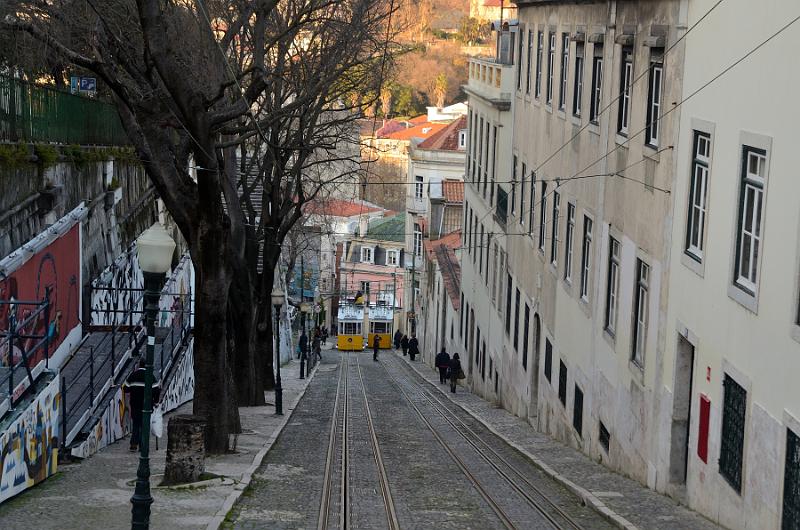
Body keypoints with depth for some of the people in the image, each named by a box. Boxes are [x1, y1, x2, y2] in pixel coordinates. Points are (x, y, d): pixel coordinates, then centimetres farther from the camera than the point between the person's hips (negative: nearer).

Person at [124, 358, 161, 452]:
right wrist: (155, 401, 4)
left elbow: (126, 389, 5)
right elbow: (156, 390, -10)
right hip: (146, 404, -2)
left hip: (134, 403, 2)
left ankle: (134, 444, 1)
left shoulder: (133, 375, 1)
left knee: (135, 424, 10)